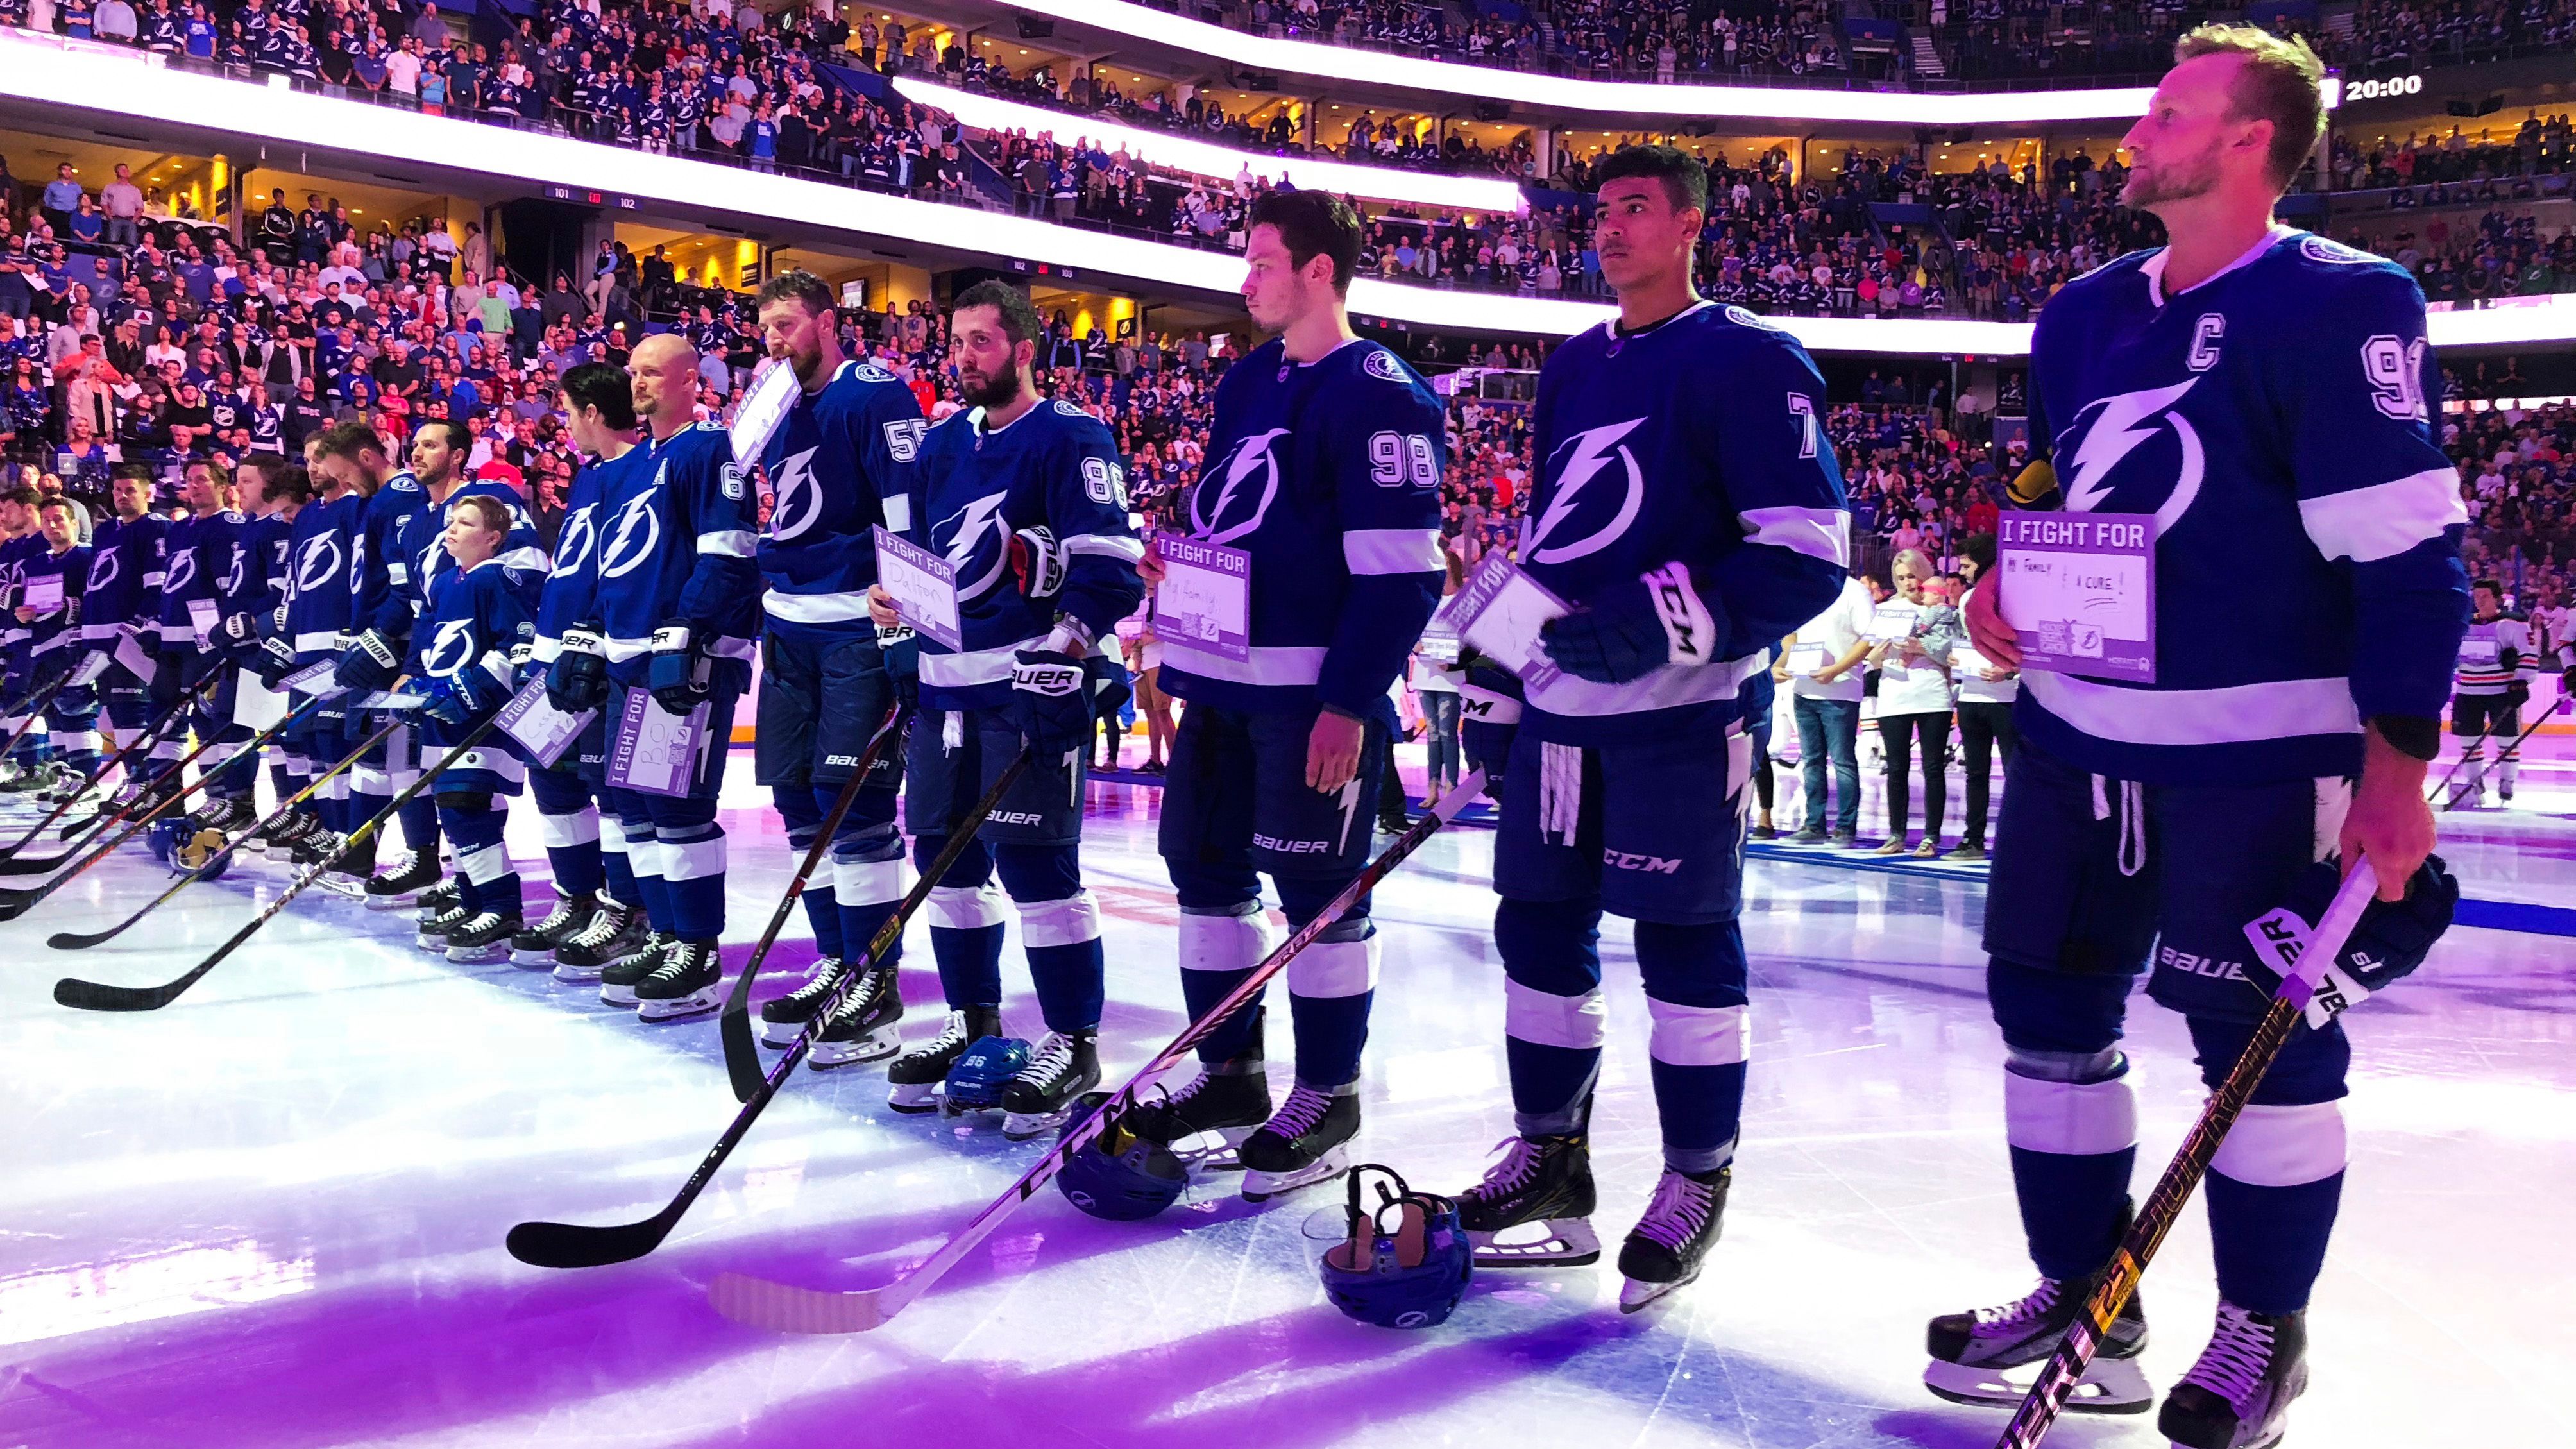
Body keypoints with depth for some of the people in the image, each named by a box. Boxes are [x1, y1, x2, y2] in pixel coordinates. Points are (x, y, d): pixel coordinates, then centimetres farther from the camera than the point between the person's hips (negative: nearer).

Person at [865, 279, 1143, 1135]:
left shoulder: (1071, 439, -6)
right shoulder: (942, 446, 17)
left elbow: (1109, 559, -13)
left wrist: (1069, 639, -24)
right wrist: (895, 599, 6)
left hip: (1033, 679, -8)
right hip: (946, 676, 8)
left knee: (1034, 862, -8)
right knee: (945, 854, 12)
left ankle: (1073, 1043, 3)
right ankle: (973, 1022, 27)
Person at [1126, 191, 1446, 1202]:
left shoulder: (1377, 392, -12)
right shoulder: (1246, 381, 14)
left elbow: (1401, 574, -17)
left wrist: (1349, 704, -20)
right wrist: (1173, 577, 15)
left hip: (1315, 689, -8)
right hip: (1219, 678, 9)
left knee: (1317, 889, 0)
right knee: (1205, 865, 12)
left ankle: (1328, 1098, 14)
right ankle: (1229, 1074, 27)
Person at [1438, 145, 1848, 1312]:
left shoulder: (1747, 361, -7)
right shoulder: (1573, 369, 17)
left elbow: (1807, 552, -14)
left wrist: (1671, 624, -23)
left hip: (1683, 710, -7)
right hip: (1561, 705, 8)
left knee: (1685, 947, -1)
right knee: (1538, 930, 11)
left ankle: (1697, 1184, 14)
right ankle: (1549, 1156, 26)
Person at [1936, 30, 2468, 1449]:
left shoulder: (2340, 305, -11)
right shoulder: (2083, 314, 10)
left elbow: (2406, 553, -14)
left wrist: (2395, 764, -18)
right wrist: (2008, 580, 5)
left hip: (2257, 754, -7)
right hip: (2077, 731, 7)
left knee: (2262, 1040, 3)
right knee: (2046, 1006, 11)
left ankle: (2263, 1331, 23)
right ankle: (2082, 1294, 28)